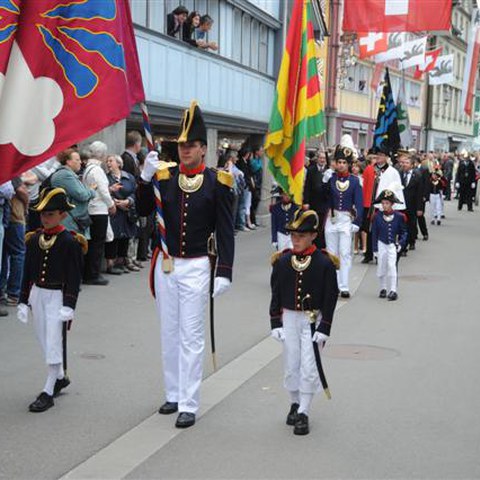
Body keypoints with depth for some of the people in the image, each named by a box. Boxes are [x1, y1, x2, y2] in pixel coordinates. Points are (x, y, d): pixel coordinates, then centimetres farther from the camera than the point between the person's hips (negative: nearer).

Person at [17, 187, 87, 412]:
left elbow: (74, 278, -12)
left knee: (54, 343, -3)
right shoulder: (34, 239, 4)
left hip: (58, 297, -6)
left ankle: (48, 392, 4)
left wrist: (69, 306, -17)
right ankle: (60, 376, 37)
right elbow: (27, 273, 10)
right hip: (37, 295, 6)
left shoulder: (70, 242, -11)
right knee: (45, 342, 15)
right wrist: (23, 301, 8)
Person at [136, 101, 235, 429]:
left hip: (195, 268, -4)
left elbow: (226, 231, -7)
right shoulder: (165, 175, 2)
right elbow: (143, 211, -5)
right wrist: (146, 177, -18)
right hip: (165, 265, 4)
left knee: (191, 336, -1)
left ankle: (189, 405, 4)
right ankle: (173, 395, 26)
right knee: (169, 334, 13)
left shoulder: (217, 182, -7)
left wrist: (224, 272, -13)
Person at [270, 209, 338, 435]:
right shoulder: (282, 261, -2)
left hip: (313, 320, -3)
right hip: (289, 319, 3)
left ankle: (303, 413, 8)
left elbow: (331, 298, -7)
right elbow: (276, 294, 3)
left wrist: (324, 329, -10)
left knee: (308, 368, -2)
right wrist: (275, 323, -1)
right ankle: (295, 404, 31)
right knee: (291, 366, 11)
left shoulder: (324, 263, -10)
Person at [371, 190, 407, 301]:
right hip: (381, 245, 2)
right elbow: (374, 233, 1)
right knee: (381, 267, 7)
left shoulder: (399, 216, -5)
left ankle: (393, 290, -13)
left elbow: (404, 232, 5)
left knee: (391, 265, -16)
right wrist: (375, 249, -1)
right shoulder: (377, 216, -3)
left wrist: (401, 243, -11)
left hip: (393, 245, -2)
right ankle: (383, 289, 26)